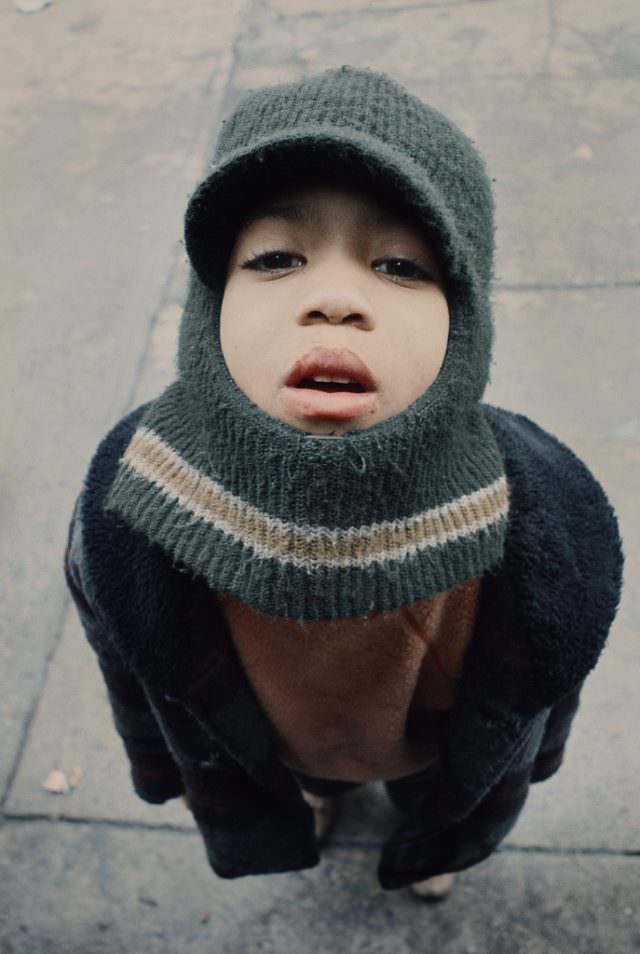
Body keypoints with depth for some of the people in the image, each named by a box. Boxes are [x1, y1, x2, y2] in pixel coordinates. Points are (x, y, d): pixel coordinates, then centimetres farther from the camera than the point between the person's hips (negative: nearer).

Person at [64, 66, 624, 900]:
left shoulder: (557, 536, -40)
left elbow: (551, 675, -15)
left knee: (437, 808, 35)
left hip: (445, 759, 0)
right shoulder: (123, 520, -40)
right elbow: (131, 671, -15)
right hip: (265, 747, 1)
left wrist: (536, 757, 5)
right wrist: (159, 765, 4)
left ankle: (430, 834, 74)